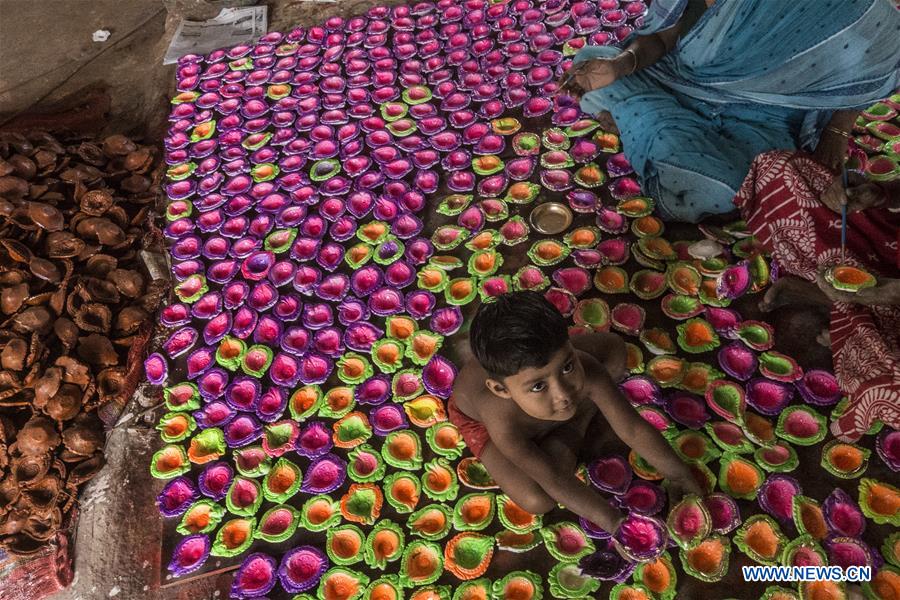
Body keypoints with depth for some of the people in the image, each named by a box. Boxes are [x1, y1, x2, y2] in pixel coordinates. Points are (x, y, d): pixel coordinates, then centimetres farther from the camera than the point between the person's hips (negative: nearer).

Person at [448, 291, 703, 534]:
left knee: (614, 349, -3)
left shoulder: (586, 370, -38)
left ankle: (574, 427, 10)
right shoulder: (504, 426, -46)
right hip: (476, 416, -3)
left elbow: (633, 429, -23)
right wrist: (614, 523, -27)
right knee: (537, 500, -20)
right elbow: (555, 481, -31)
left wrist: (678, 474, -15)